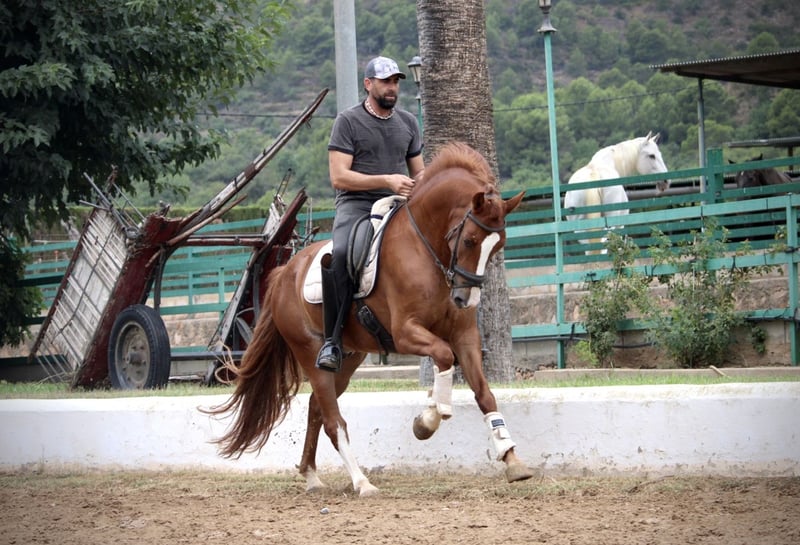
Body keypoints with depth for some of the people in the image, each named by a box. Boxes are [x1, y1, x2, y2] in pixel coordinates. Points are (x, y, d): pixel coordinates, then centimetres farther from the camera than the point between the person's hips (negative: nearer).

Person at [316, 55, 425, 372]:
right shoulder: (348, 121, 1)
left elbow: (419, 172, 24)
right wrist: (387, 181, -16)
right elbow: (339, 177, -7)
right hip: (356, 204, -5)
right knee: (339, 254, -35)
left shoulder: (407, 122, 17)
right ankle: (332, 340, -29)